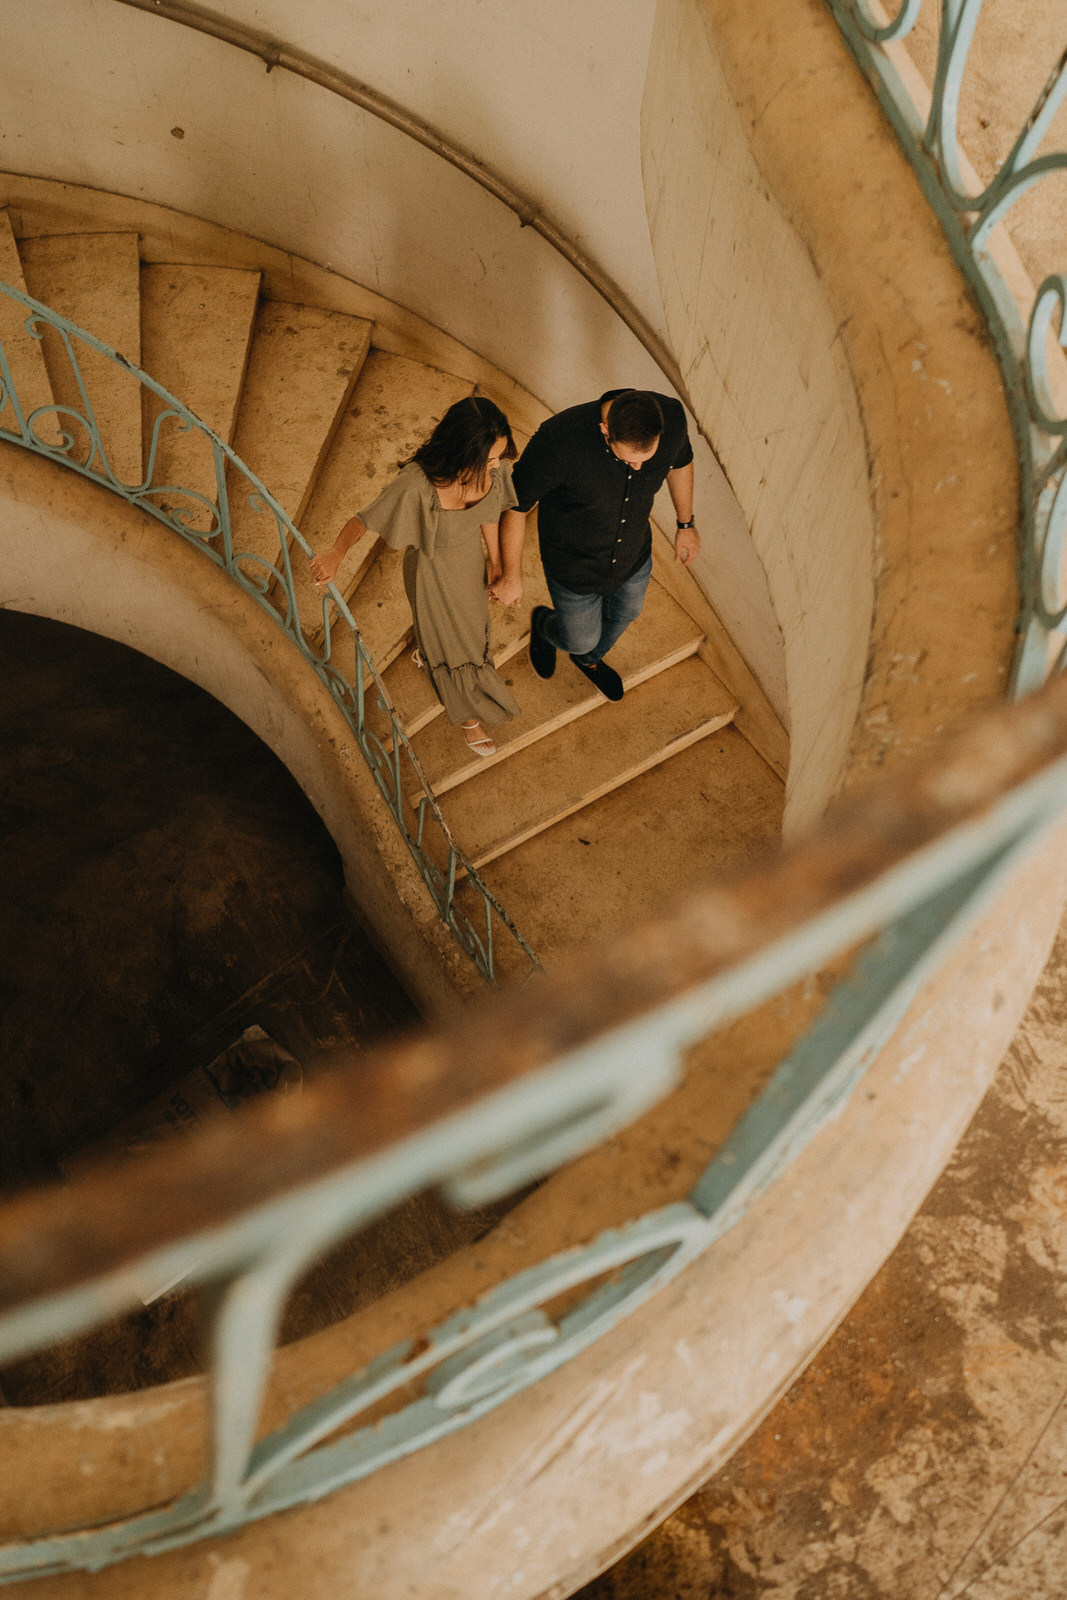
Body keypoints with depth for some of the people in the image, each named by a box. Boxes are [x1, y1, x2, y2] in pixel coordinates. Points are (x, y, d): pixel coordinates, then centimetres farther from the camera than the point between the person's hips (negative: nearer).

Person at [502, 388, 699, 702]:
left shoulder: (671, 417, -29)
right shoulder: (559, 439, -42)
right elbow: (514, 504, -25)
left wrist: (686, 524, 11)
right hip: (574, 563, -4)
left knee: (624, 614, 31)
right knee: (581, 638, 19)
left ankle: (589, 658, 66)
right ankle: (543, 624, 57)